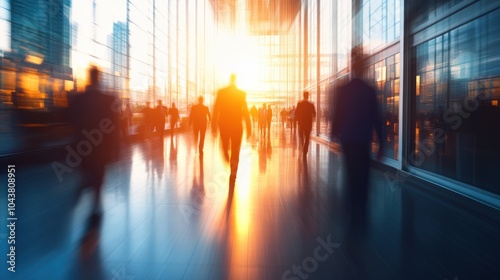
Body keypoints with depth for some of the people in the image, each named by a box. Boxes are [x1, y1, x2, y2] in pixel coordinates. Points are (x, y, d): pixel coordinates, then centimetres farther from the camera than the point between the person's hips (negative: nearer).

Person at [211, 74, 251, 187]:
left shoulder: (221, 92, -2)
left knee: (225, 148, 23)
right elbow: (246, 112, -3)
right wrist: (248, 129, 1)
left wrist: (214, 125, 1)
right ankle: (232, 176, 0)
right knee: (235, 152, 3)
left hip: (224, 125, 1)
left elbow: (216, 110, -4)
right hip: (237, 126, 0)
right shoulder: (242, 94, -2)